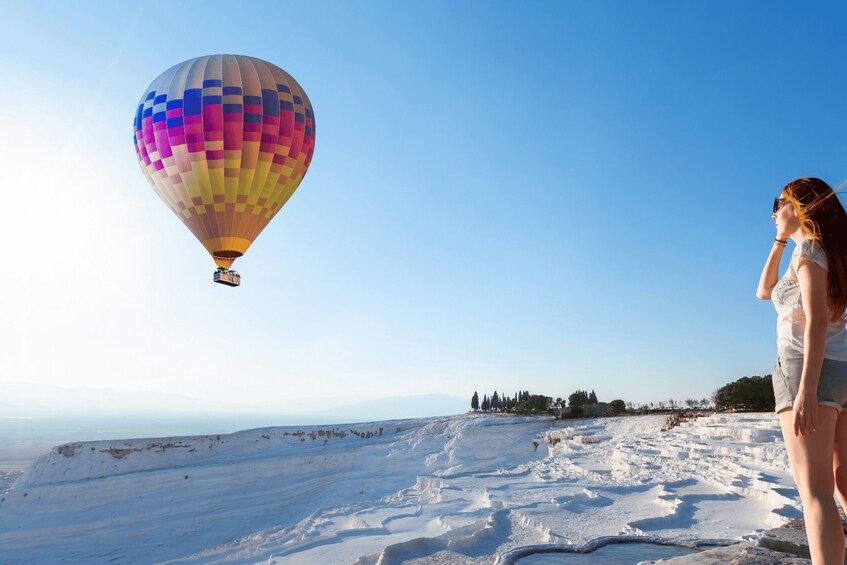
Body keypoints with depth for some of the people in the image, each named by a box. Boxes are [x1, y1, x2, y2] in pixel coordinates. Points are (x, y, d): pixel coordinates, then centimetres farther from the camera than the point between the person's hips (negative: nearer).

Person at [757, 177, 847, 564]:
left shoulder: (808, 248, -7)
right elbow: (764, 291, 28)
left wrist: (806, 389, -24)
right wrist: (779, 241, 23)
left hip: (810, 368, -10)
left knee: (815, 490, -12)